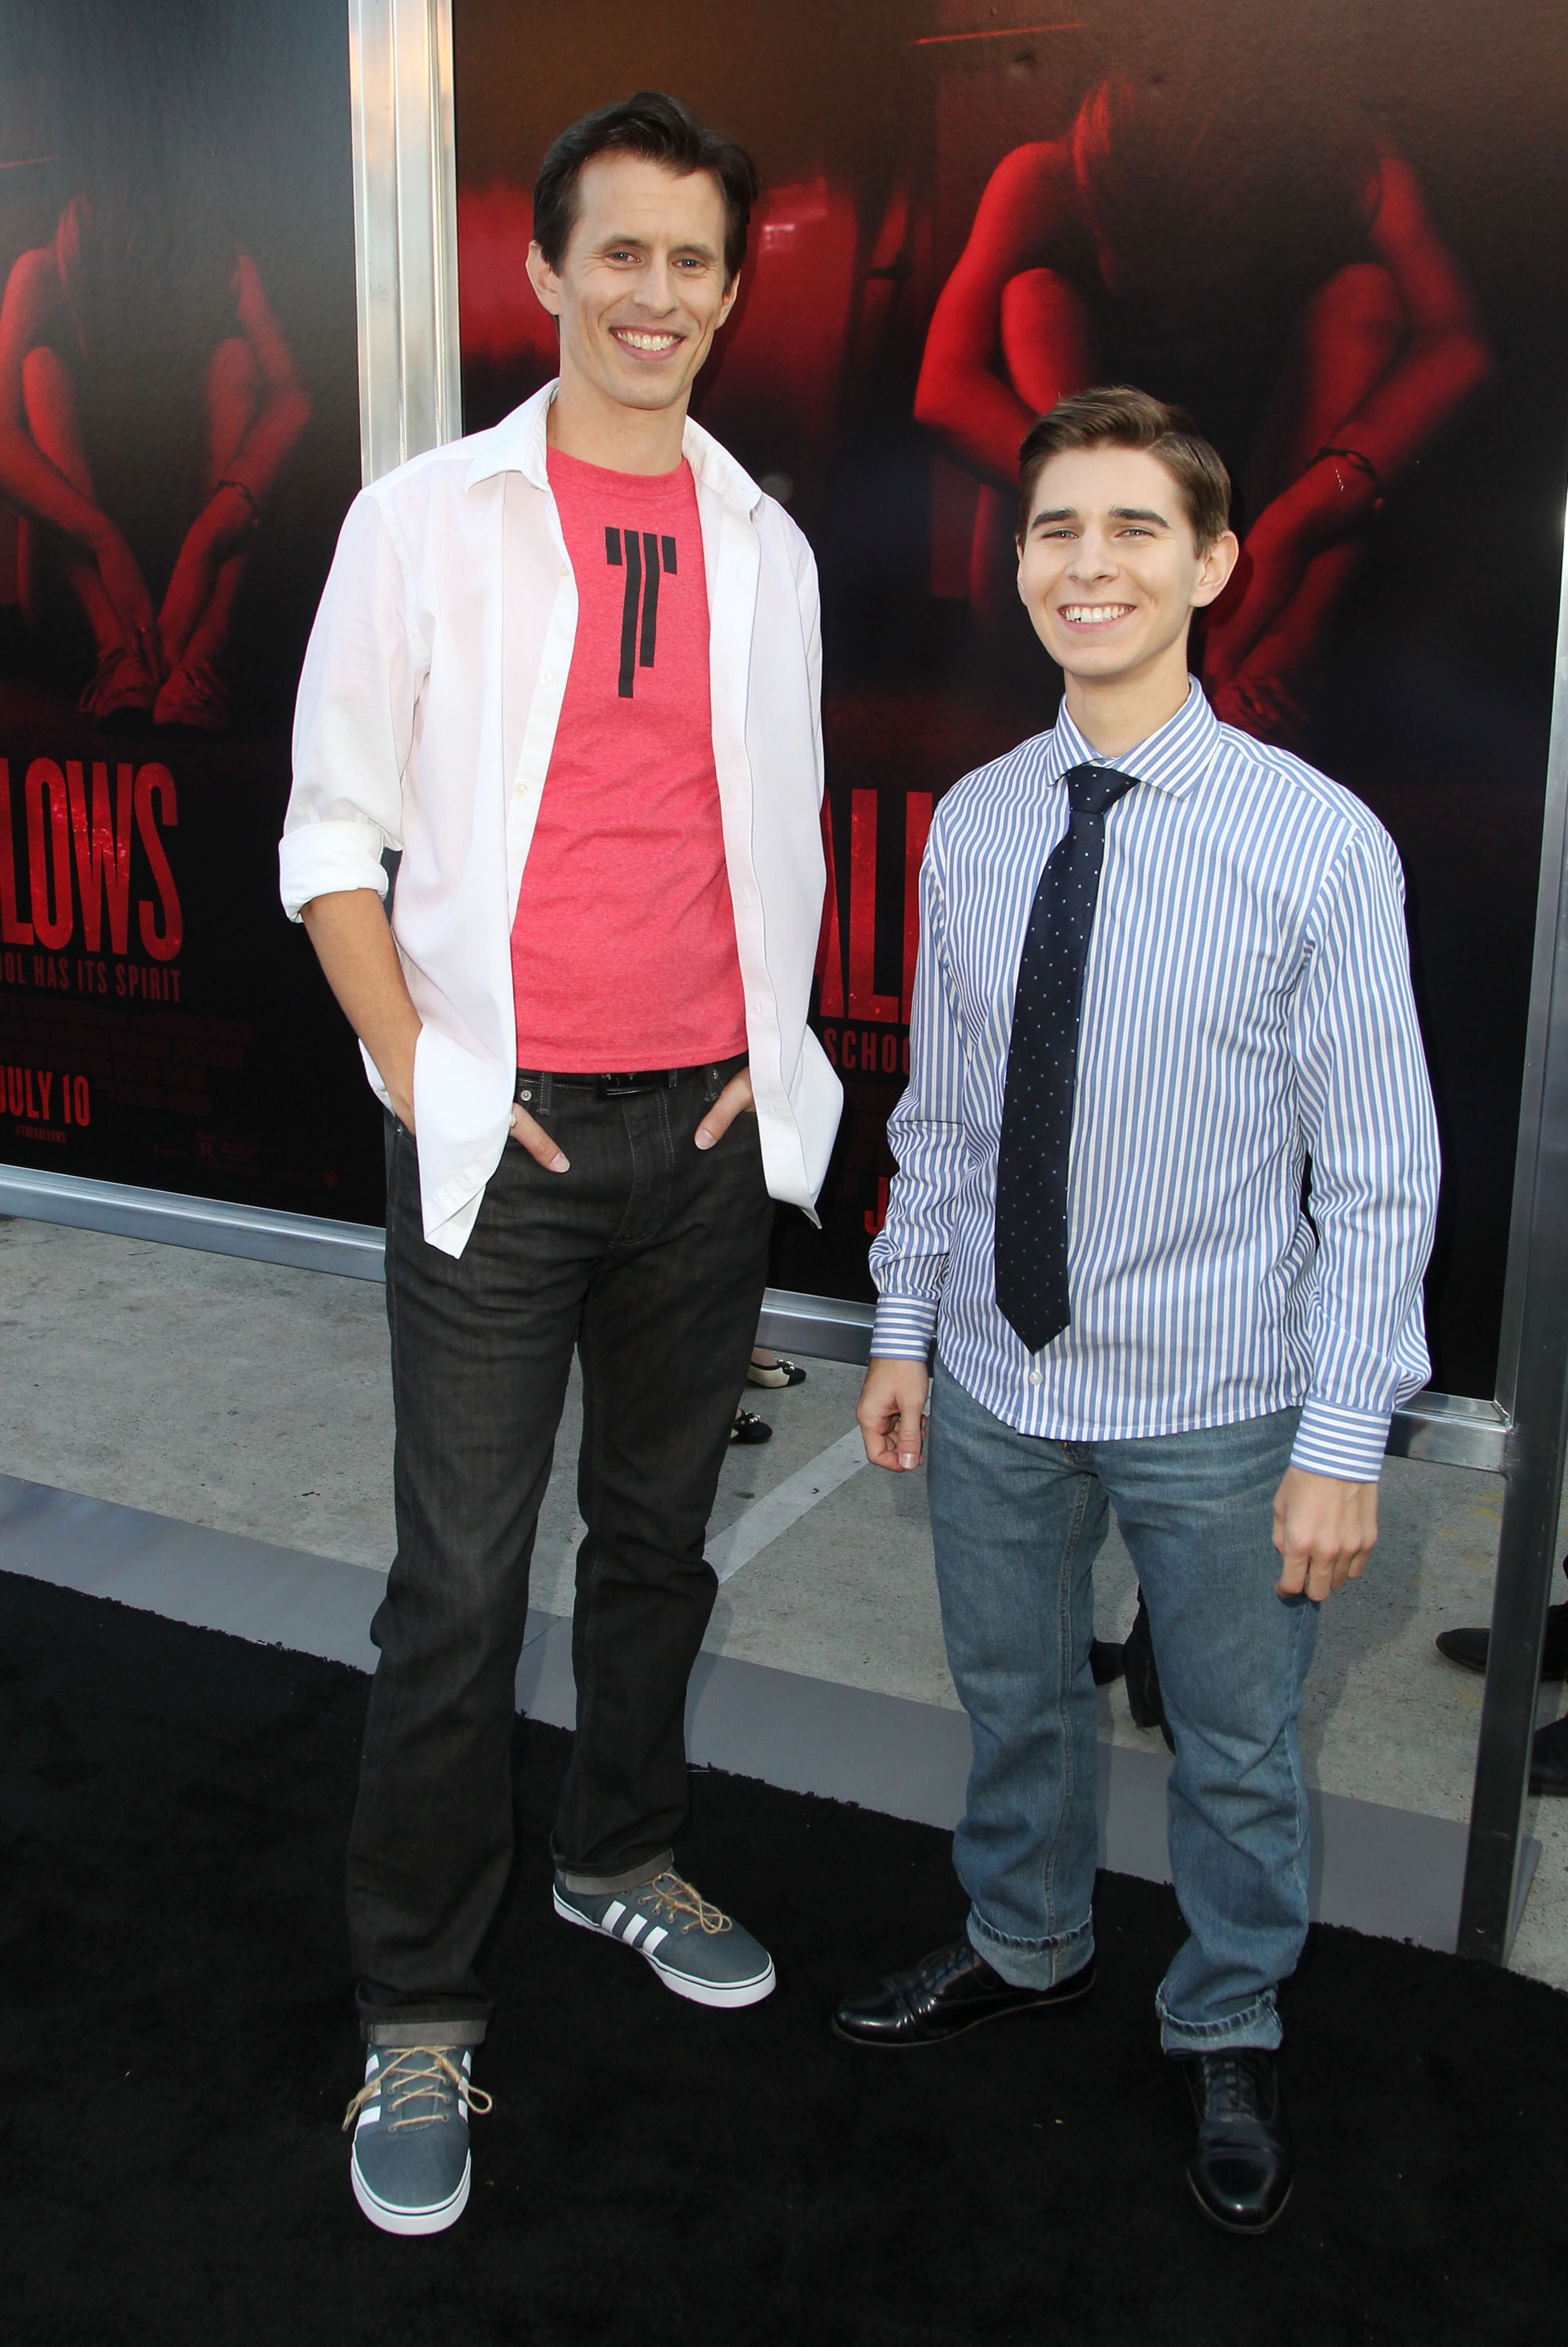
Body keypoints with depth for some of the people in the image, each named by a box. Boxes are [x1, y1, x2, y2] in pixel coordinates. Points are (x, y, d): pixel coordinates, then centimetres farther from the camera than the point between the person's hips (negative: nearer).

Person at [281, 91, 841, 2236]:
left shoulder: (766, 548, 10)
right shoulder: (428, 519, -1)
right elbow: (336, 829, -2)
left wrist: (776, 1051, 5)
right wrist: (418, 1078, -9)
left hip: (715, 1130, 4)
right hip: (502, 1134, -3)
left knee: (660, 1532, 15)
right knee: (463, 1585, -1)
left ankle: (623, 1856, 37)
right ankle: (419, 2015, 15)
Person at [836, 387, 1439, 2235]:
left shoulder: (1320, 843, -16)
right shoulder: (971, 826, -3)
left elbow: (1380, 1175, -13)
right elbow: (939, 1113, 5)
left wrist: (1344, 1444, -13)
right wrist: (903, 1327, 7)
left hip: (1218, 1409, -3)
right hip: (995, 1386, 4)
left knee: (1234, 1752, 18)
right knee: (1011, 1699, 24)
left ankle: (1227, 2040, 45)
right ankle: (1026, 1948, 52)